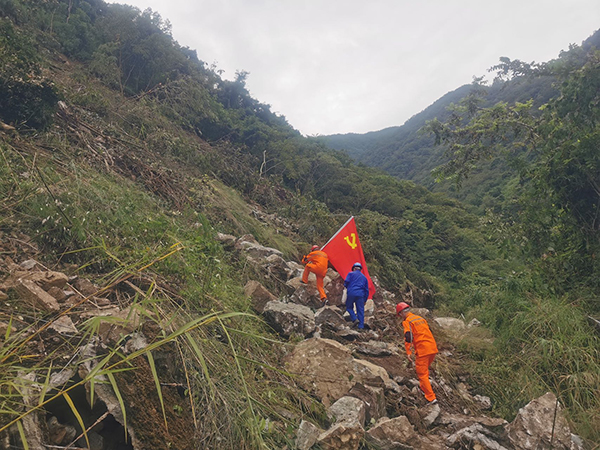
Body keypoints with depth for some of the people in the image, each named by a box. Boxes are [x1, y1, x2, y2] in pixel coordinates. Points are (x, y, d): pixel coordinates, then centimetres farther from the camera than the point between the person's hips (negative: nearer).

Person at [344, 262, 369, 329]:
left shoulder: (351, 274, 10)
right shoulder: (364, 277, 22)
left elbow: (346, 282, -4)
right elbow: (366, 290, 20)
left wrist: (347, 288, 18)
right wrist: (365, 300, 22)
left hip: (351, 293, -3)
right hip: (360, 295, 3)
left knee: (349, 307, 13)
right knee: (360, 310, 4)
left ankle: (355, 319, -8)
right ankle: (361, 326, 1)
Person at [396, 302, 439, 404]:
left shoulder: (407, 321, -5)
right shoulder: (421, 318, 18)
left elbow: (408, 337, -16)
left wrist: (408, 352, -17)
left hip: (422, 350, -8)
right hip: (433, 348, 8)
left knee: (422, 374, 1)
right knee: (425, 370, 27)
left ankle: (431, 398, -1)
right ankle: (424, 388, 40)